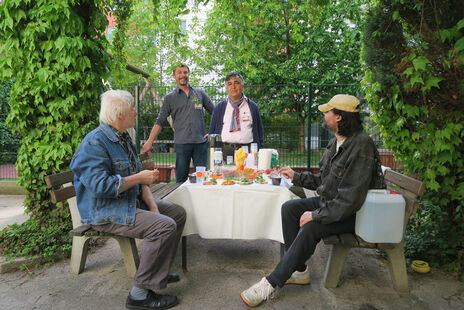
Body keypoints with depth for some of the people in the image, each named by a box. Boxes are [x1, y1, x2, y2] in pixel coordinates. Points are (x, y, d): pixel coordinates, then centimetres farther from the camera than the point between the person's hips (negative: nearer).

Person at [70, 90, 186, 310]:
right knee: (165, 226, -26)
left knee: (178, 213, 7)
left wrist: (150, 202, 0)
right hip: (105, 213, -10)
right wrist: (139, 178, -20)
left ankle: (158, 272, 16)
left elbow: (138, 174, 14)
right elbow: (100, 185, -29)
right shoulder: (95, 143, -19)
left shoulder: (123, 138, 12)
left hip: (131, 201, 10)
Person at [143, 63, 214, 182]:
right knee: (181, 178, 3)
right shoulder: (169, 98, 8)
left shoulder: (200, 93, 12)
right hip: (181, 143, -1)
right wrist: (150, 141, 0)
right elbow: (160, 122, 7)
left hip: (201, 142, 1)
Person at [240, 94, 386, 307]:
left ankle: (271, 283, -18)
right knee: (289, 208, -4)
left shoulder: (361, 146, -24)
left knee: (310, 228, -29)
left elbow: (351, 199, -29)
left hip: (353, 213, -9)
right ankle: (300, 271, 0)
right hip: (330, 202, 10)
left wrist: (317, 215, -26)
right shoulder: (336, 142, 7)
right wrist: (297, 177, 13)